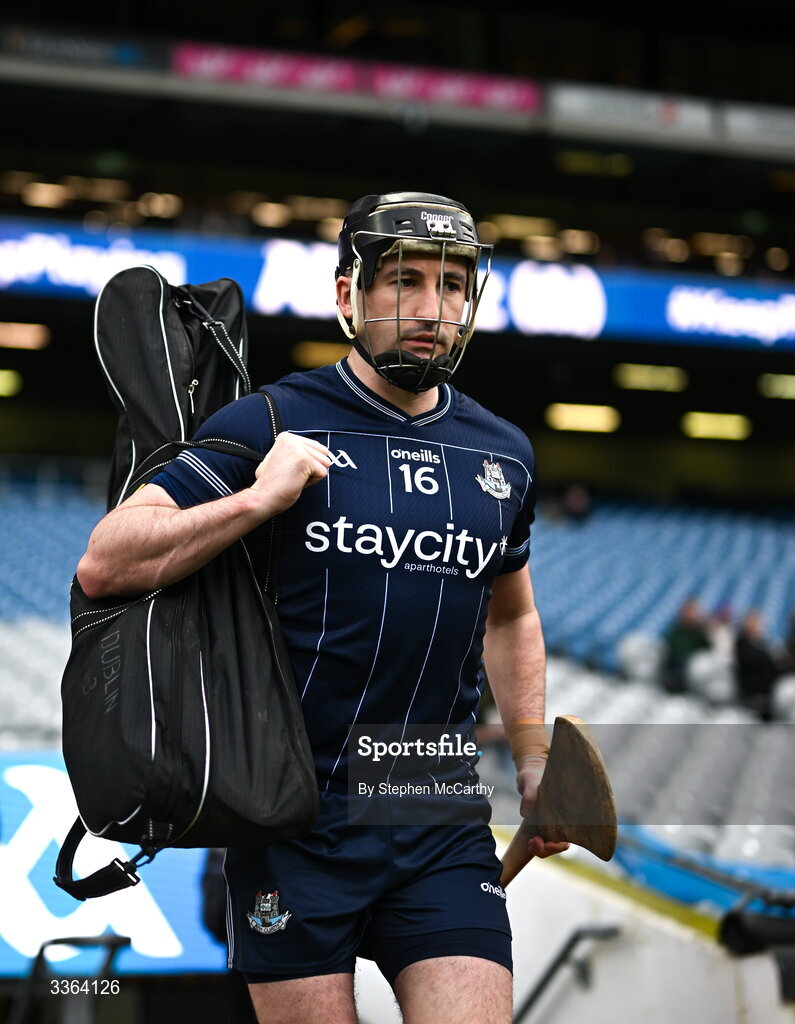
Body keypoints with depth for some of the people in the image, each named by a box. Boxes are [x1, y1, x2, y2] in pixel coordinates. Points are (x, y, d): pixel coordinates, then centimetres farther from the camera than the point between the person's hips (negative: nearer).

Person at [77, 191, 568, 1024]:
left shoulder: (504, 455, 11)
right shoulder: (270, 425, -4)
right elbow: (103, 565, -10)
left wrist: (533, 762, 19)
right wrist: (258, 499, -19)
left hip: (442, 827, 4)